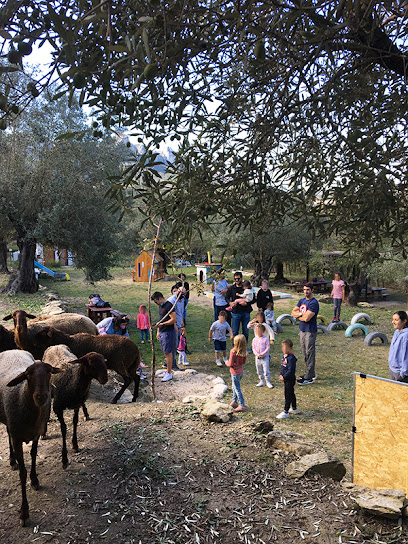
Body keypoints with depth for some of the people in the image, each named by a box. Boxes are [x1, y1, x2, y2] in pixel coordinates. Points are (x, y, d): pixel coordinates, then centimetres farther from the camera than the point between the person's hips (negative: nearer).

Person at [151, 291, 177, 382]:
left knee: (168, 353, -5)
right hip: (162, 333, 9)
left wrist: (162, 324, -19)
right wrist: (158, 331, 20)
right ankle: (168, 371, 23)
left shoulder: (169, 306, -15)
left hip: (168, 332, -9)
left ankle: (169, 374, 1)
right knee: (166, 353, 14)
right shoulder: (160, 306, 15)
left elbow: (174, 319, -21)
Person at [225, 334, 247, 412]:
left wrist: (226, 362, -1)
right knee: (234, 387, 23)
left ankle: (242, 406, 10)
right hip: (241, 371, 7)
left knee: (237, 389, 4)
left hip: (235, 373, -7)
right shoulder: (243, 352, -4)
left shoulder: (233, 352, -24)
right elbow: (244, 362, 7)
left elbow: (230, 364, -20)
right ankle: (234, 402, 35)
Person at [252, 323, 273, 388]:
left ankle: (268, 382, 9)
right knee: (259, 370, 13)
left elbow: (267, 348, -11)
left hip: (265, 357, -4)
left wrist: (262, 354, -16)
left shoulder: (265, 339, -10)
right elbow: (253, 348, 2)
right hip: (257, 357, 4)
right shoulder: (255, 339, 0)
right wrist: (257, 354, -13)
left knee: (266, 370, -4)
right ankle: (261, 381, 28)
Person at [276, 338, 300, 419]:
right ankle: (294, 409, 34)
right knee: (291, 394, 20)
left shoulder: (291, 358, -22)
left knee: (288, 395, -4)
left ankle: (286, 412, 2)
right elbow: (282, 367, 18)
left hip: (290, 379, -9)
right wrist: (281, 375, 5)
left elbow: (291, 370, -24)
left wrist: (284, 377, -18)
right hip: (286, 379, 10)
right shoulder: (284, 356, 7)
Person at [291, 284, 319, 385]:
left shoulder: (313, 303, -16)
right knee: (305, 353, 15)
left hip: (310, 331, -9)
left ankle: (309, 378, -1)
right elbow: (293, 313, 7)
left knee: (310, 353, -5)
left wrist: (298, 315, -5)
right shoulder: (302, 300, 12)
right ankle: (311, 373, 27)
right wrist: (300, 313, -13)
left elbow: (306, 318, -23)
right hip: (302, 330, 9)